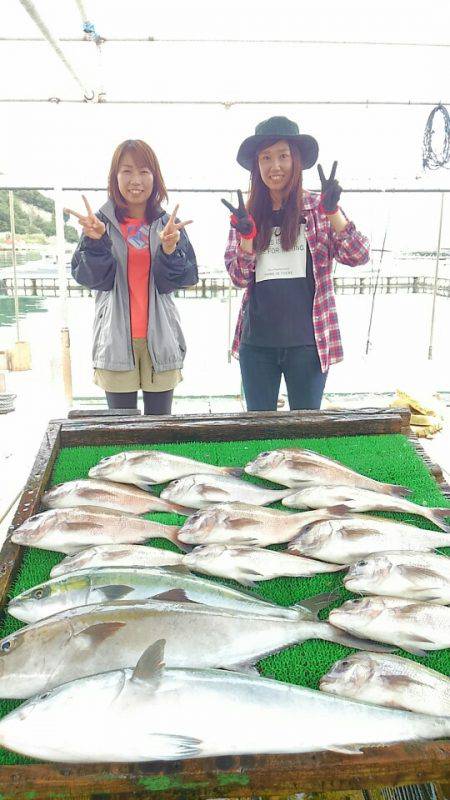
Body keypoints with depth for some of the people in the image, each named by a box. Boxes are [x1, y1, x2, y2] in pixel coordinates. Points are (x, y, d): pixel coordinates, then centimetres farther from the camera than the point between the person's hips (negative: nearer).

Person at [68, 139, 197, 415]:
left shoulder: (168, 224, 5)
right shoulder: (101, 222, 3)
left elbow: (185, 278, -3)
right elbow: (92, 278, -4)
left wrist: (169, 248, -20)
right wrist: (95, 241, -20)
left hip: (159, 339, 1)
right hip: (116, 340, -1)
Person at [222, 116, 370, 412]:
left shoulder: (318, 208, 0)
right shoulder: (249, 214, 6)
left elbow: (358, 256, -8)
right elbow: (239, 278, 2)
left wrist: (332, 211, -21)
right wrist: (246, 235, -14)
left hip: (308, 340, -2)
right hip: (257, 342, 2)